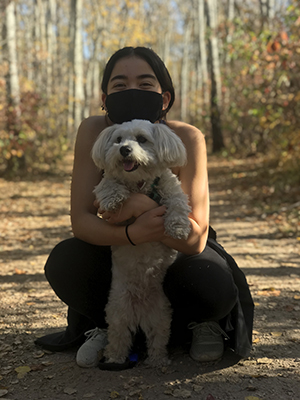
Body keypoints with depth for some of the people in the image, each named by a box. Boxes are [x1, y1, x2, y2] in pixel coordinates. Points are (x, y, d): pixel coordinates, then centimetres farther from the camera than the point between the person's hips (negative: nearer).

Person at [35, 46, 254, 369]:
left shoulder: (187, 138, -26)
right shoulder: (93, 131, -21)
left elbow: (195, 241, -29)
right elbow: (80, 220, -22)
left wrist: (140, 204, -43)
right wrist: (132, 234, -41)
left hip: (177, 253, -1)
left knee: (212, 287, -33)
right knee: (63, 262, -25)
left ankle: (203, 324, 6)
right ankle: (107, 325, 5)